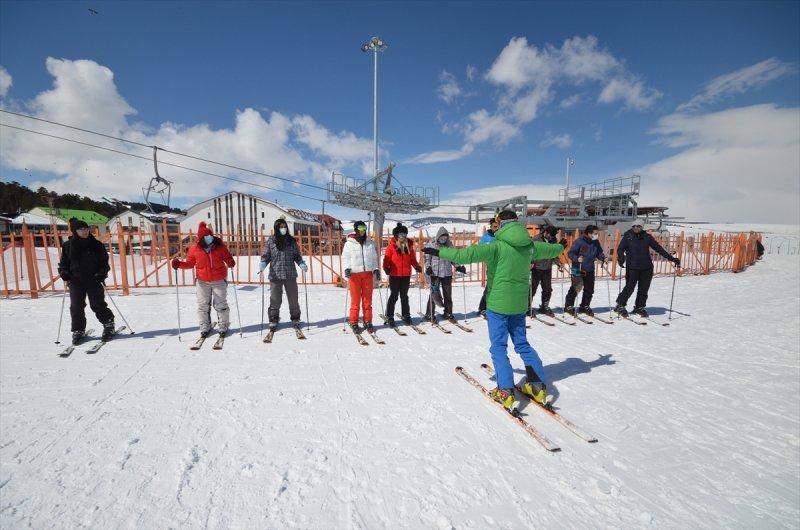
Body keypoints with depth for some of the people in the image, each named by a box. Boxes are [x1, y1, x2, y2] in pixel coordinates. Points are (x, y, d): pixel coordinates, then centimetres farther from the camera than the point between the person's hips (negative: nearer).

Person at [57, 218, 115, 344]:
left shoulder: (96, 245, 1)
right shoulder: (68, 246, 5)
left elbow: (104, 261, 4)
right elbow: (63, 263, 13)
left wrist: (101, 275, -10)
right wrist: (65, 275, -3)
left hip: (94, 280, -2)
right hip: (75, 281, 2)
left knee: (98, 305, -2)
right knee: (76, 307, 4)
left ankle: (108, 324, 15)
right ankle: (78, 330, 17)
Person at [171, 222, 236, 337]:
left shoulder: (219, 246, -7)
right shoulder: (194, 249, -4)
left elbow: (227, 257, 0)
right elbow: (190, 263, 6)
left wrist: (230, 263, -22)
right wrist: (179, 264, -11)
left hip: (219, 281, -2)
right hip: (203, 282, 2)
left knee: (221, 305, 5)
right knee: (203, 305, 10)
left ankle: (224, 325, 18)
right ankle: (205, 326, 24)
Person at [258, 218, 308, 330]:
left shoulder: (292, 241, 5)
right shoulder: (271, 241, 2)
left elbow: (297, 256, 8)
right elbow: (266, 256, 4)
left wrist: (302, 265, -9)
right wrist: (262, 266, -14)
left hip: (290, 275, 1)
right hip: (275, 275, -1)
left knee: (293, 298, 8)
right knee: (275, 300, 5)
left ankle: (295, 319, 23)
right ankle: (273, 320, 22)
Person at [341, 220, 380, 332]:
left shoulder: (370, 243, 11)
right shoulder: (349, 243, 2)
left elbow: (374, 257, 16)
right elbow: (345, 257, 2)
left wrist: (376, 269, 7)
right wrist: (347, 268, -13)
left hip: (368, 274, 3)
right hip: (354, 274, -3)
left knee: (367, 299, 6)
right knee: (355, 299, -2)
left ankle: (368, 321, 15)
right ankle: (354, 322, 9)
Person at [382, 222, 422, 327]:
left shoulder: (409, 245, 8)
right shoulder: (392, 246, -4)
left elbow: (412, 259, 13)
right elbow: (387, 258, -5)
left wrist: (417, 267, -1)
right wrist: (386, 268, -18)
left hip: (406, 275, 4)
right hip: (394, 275, -4)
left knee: (404, 296, 14)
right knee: (394, 296, 0)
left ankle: (406, 315, 24)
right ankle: (389, 317, 9)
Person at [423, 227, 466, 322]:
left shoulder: (449, 245, 8)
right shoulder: (431, 244, -3)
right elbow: (427, 258, -1)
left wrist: (458, 267, 5)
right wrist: (428, 268, -14)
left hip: (447, 274, 4)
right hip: (435, 273, -4)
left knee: (448, 294, 10)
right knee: (434, 294, -3)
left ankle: (448, 313, 25)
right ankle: (429, 314, 9)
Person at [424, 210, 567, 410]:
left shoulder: (497, 246, -15)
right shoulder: (530, 246, 4)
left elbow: (467, 254, -26)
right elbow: (550, 250, 24)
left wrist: (439, 252, -20)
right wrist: (560, 247, 48)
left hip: (498, 304, -6)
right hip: (520, 304, 6)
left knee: (498, 347, 3)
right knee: (522, 344, 19)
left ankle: (505, 392, -1)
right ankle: (538, 386, 21)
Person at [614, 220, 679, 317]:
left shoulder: (647, 237, 7)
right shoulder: (628, 236, 0)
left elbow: (658, 248, 11)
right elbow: (620, 249, -7)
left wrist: (672, 258, 11)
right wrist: (621, 258, -28)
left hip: (646, 268, 4)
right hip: (632, 267, -3)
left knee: (644, 289, 7)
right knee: (630, 288, -6)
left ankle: (639, 307, 22)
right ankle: (620, 306, 8)